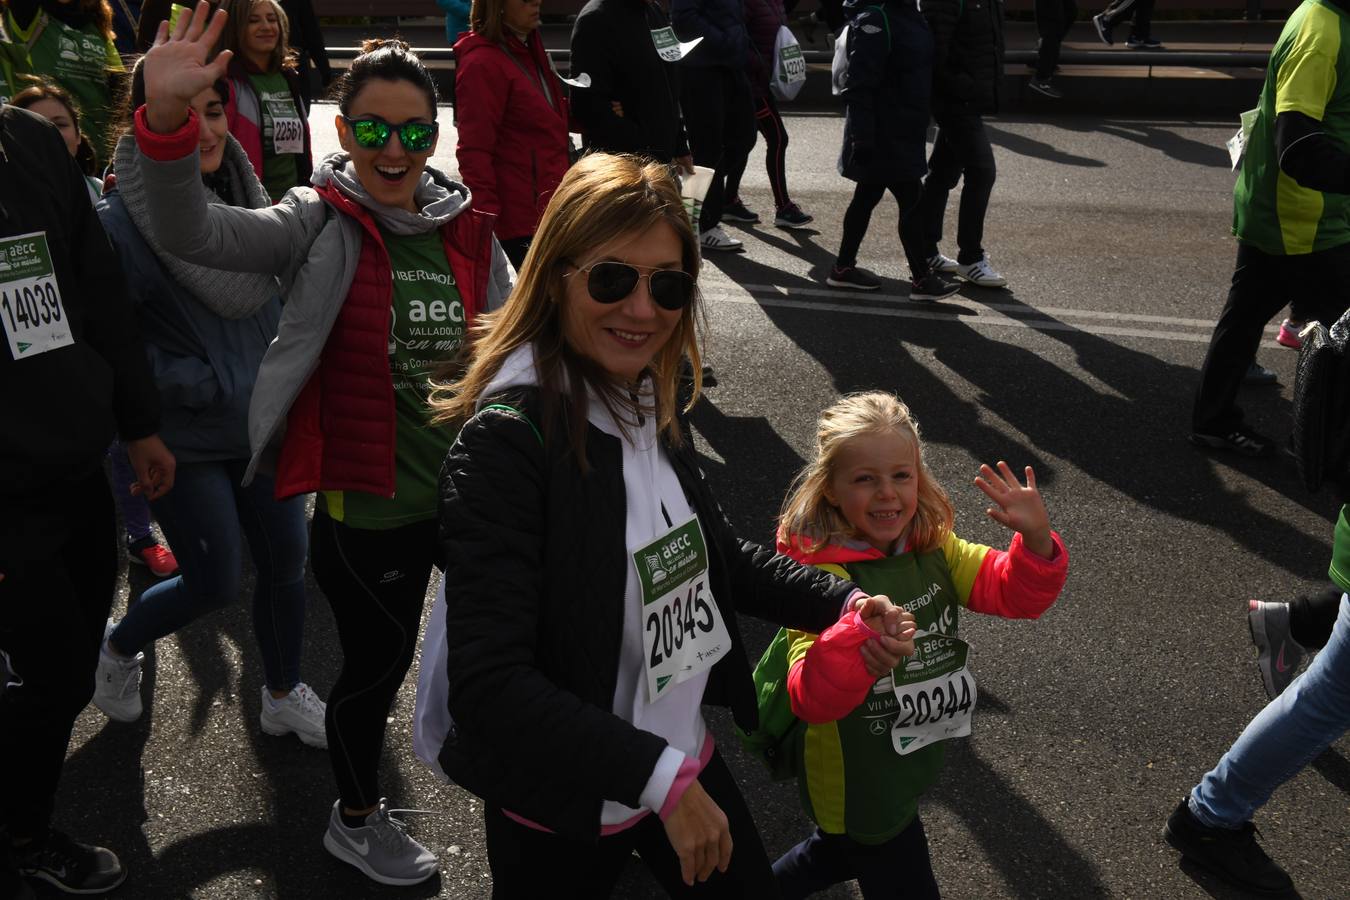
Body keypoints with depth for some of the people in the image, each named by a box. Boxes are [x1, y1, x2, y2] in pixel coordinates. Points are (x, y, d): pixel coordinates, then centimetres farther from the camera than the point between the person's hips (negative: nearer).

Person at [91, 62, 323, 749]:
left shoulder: (244, 197, 0)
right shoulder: (120, 221, -20)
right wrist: (205, 385, -18)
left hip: (262, 423, 6)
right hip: (187, 440, -5)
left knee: (285, 562, 12)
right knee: (214, 583, 5)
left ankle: (283, 694, 35)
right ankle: (117, 648, 37)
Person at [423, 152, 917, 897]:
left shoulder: (651, 407, -3)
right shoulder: (505, 443, -26)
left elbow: (712, 555, 12)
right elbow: (490, 684, -29)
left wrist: (842, 604, 0)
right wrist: (661, 778, -27)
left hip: (686, 759, 7)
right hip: (564, 812, -6)